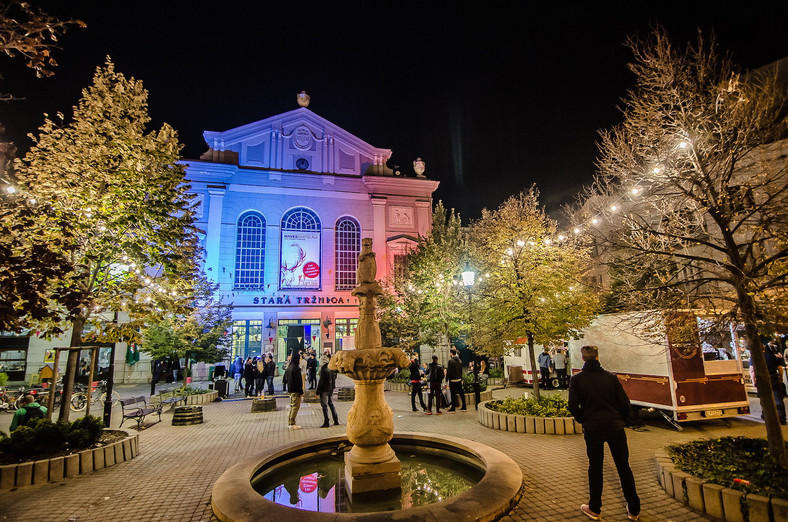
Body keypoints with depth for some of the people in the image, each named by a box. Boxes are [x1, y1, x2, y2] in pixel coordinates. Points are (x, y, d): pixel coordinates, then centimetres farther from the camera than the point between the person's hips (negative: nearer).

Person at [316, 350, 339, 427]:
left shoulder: (323, 369, -16)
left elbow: (321, 381, -15)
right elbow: (334, 379, 14)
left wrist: (317, 391, -11)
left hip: (324, 390, -7)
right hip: (330, 389, 7)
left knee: (324, 405, 1)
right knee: (331, 404, 16)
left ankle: (326, 422, 4)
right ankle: (336, 421, 19)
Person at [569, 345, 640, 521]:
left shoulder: (576, 379, -6)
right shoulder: (610, 377, -4)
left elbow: (573, 406, -7)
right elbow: (625, 402, -1)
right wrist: (620, 420, 15)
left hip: (593, 429, -1)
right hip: (615, 427, 1)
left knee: (595, 467, 12)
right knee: (623, 467, 15)